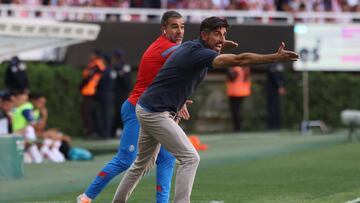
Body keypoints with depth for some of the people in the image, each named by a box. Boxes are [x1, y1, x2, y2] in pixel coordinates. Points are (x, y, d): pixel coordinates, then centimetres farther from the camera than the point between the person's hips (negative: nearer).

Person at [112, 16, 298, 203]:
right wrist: (275, 57, -36)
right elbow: (239, 60, -32)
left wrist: (218, 46, 18)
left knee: (143, 163, 22)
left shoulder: (191, 46, 6)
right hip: (156, 113, -10)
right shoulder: (197, 53, -22)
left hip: (147, 110, 10)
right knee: (190, 158, -13)